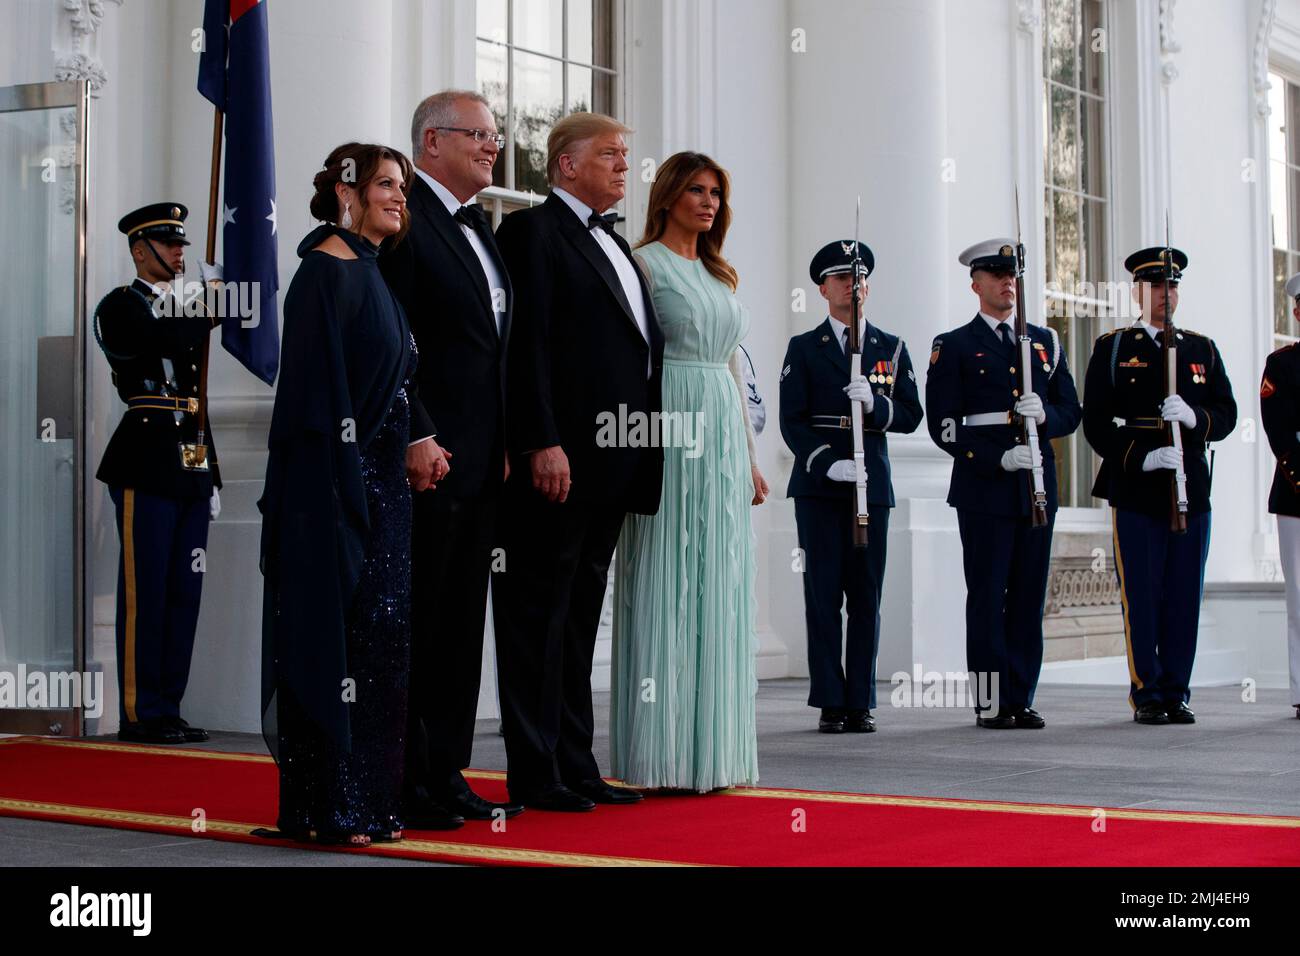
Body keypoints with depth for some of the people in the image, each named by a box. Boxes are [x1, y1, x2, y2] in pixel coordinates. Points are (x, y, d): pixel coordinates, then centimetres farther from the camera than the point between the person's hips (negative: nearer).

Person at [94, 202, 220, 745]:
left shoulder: (185, 307, 20)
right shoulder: (121, 306, -1)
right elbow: (161, 343, -23)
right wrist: (209, 314, -10)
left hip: (192, 460, 7)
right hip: (147, 460, -7)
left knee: (184, 591, 7)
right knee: (145, 589, -5)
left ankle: (168, 710, 13)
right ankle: (139, 714, 0)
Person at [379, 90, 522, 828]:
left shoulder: (480, 224, 18)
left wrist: (505, 443, 13)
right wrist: (417, 439, -20)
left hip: (480, 463, 9)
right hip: (426, 461, -9)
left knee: (461, 624, 12)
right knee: (413, 623, -2)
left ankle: (446, 775, 20)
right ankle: (403, 784, 5)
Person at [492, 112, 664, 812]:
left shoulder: (614, 244, 22)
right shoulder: (533, 230, -5)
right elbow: (527, 344, -14)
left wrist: (641, 454, 13)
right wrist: (542, 444, -22)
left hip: (609, 463, 9)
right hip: (556, 459, -9)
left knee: (580, 617, 12)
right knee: (540, 615, -3)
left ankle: (575, 766, 18)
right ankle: (535, 774, 1)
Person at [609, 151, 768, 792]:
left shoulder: (720, 276, 20)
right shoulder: (643, 263, -1)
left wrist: (749, 456, 16)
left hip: (722, 435, 7)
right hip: (670, 433, -7)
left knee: (719, 590, 6)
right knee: (666, 589, -6)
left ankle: (711, 748, 10)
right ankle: (662, 755, -2)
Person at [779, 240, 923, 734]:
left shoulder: (891, 349, 13)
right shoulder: (804, 348, 7)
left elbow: (910, 415, 5)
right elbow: (792, 421, -1)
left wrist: (874, 402, -15)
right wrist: (830, 464, -15)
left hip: (871, 484, 2)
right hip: (817, 487, -1)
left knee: (866, 595, 1)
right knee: (823, 592, -3)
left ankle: (861, 703, 6)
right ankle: (830, 703, 2)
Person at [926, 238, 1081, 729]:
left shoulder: (1045, 342, 16)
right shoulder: (953, 347, 3)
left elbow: (1070, 412, 15)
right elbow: (943, 425, -4)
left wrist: (1044, 413, -9)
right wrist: (998, 458, -15)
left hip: (1037, 485, 4)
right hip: (984, 487, -4)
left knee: (1029, 596, 5)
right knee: (987, 596, -4)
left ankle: (1022, 699, 10)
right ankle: (991, 702, 1)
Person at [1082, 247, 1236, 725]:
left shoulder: (1202, 349, 14)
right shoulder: (1112, 349, 5)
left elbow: (1225, 416, 8)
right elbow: (1096, 423, -2)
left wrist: (1193, 416, -14)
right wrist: (1142, 458, -15)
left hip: (1191, 490, 3)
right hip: (1135, 492, -3)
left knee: (1184, 596, 3)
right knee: (1141, 596, -3)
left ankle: (1176, 694, 11)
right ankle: (1147, 695, 5)